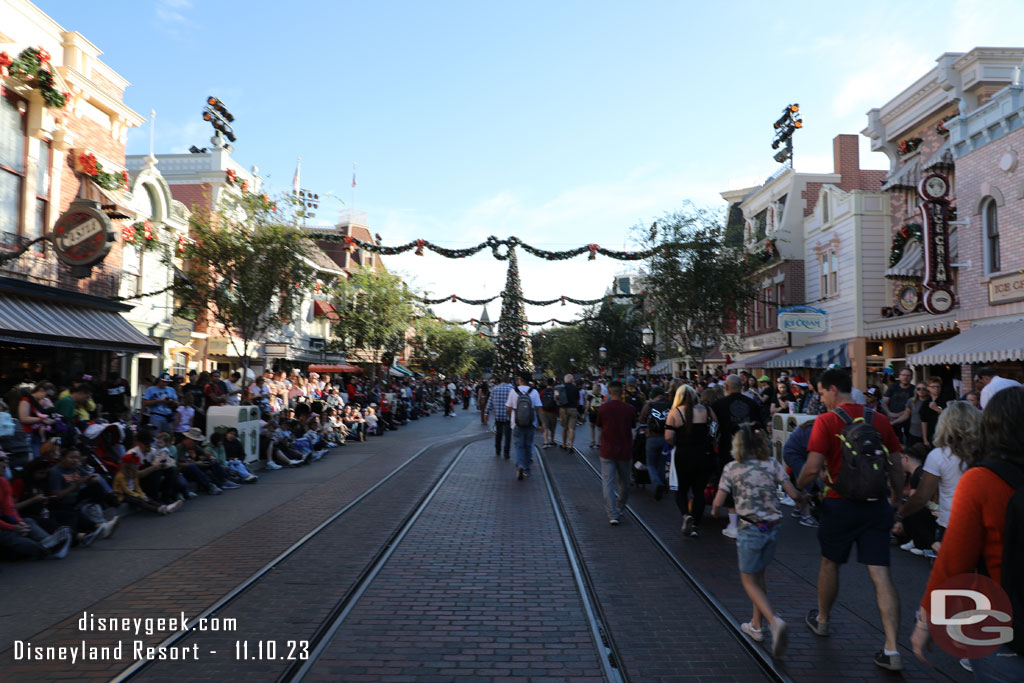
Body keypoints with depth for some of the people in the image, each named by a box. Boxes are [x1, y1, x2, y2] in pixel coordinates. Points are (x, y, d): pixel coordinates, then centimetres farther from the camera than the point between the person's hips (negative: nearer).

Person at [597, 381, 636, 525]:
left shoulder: (603, 408, -6)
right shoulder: (630, 409, -4)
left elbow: (600, 426, 6)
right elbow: (632, 426, 9)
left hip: (607, 452, -2)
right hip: (625, 451, 2)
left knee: (608, 484, -1)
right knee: (624, 483, 19)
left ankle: (613, 515, -10)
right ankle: (620, 509, 33)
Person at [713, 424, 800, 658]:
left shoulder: (732, 468, -6)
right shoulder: (772, 464, 2)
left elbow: (718, 502, -6)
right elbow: (793, 493, -2)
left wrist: (714, 511, 16)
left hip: (750, 530, -4)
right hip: (773, 529, 4)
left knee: (749, 581, 9)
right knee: (758, 576, 22)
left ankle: (774, 620, -14)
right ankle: (756, 625, 29)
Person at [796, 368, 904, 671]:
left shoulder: (826, 421, -11)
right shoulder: (880, 420, 4)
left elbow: (813, 468, -16)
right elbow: (896, 469, 7)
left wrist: (798, 485, 3)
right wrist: (895, 502, 19)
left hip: (840, 504, -3)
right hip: (875, 506, 3)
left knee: (830, 563, 18)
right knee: (881, 574, 3)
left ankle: (821, 620, 38)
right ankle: (892, 649, 0)